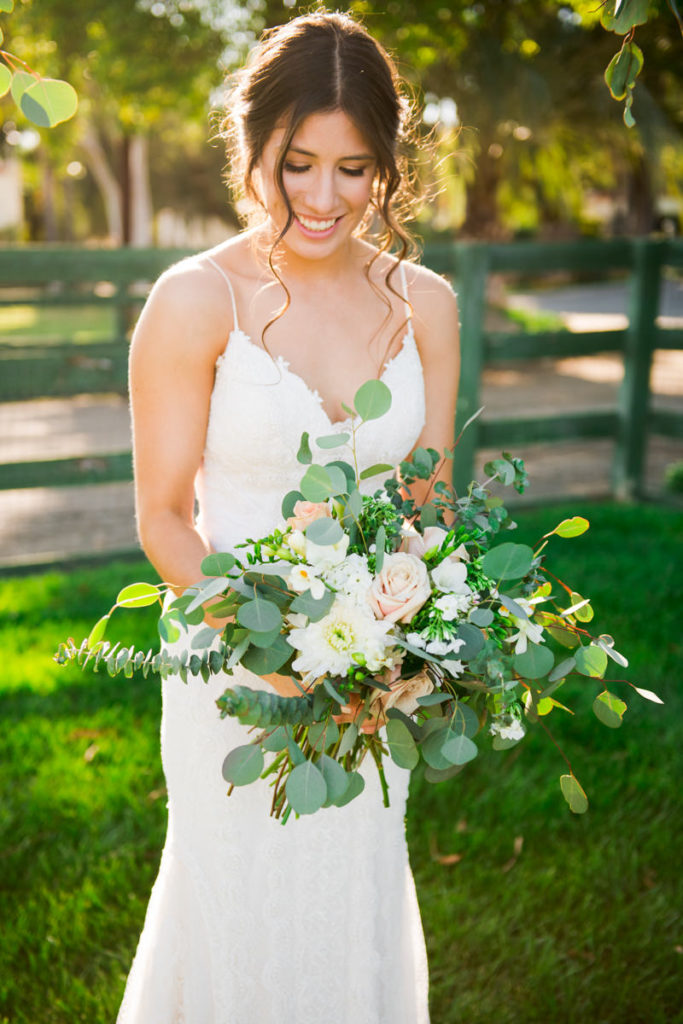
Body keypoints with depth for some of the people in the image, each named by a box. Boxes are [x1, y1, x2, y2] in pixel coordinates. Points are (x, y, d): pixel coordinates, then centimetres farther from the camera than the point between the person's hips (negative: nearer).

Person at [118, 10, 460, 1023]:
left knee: (358, 914, 22)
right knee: (244, 914, 15)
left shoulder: (424, 303, -2)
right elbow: (163, 515, -10)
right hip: (233, 673, -3)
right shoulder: (197, 301, -14)